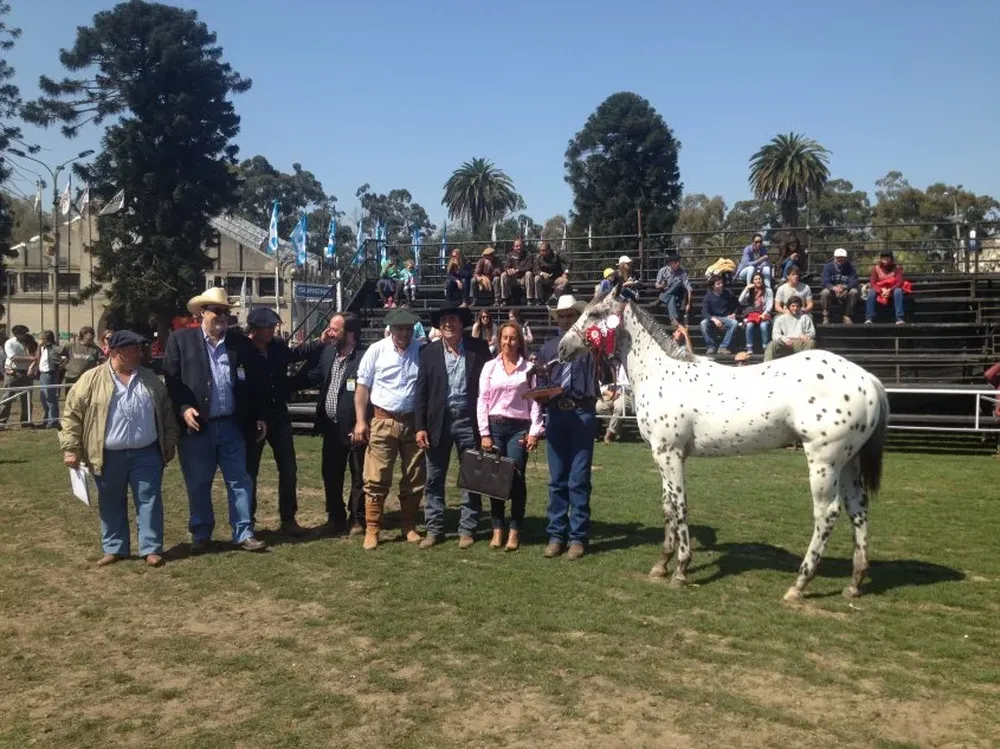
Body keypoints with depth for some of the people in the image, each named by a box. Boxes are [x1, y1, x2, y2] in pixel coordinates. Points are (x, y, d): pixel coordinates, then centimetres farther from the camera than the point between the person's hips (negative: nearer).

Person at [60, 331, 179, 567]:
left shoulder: (150, 379, 5)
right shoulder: (91, 380, -5)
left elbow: (166, 412, 12)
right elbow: (72, 414, -2)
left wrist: (169, 443, 9)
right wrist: (71, 448, -5)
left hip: (146, 454, 1)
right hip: (109, 456, -1)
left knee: (149, 501, 1)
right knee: (112, 504, 10)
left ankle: (151, 548, 8)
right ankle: (114, 548, 23)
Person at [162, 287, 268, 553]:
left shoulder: (239, 342, 9)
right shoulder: (180, 340, 1)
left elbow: (253, 382, 10)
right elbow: (171, 379, -4)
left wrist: (260, 416, 7)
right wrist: (183, 408, -16)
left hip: (231, 425, 2)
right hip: (196, 426, -2)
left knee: (240, 481, 4)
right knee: (198, 485, 8)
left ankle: (243, 534, 12)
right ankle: (201, 535, 21)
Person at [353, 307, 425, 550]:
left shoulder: (422, 351, 0)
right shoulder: (376, 350, -3)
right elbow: (363, 387, -1)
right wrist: (360, 421, -6)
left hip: (413, 422, 2)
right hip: (383, 421, -2)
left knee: (414, 479, 10)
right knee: (376, 479, -2)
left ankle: (409, 527, 24)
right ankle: (372, 530, 7)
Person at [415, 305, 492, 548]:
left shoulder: (479, 348, -1)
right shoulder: (430, 352, 2)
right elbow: (421, 392, 2)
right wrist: (420, 427, -3)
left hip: (469, 419, -1)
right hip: (438, 420, 1)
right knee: (434, 479, 6)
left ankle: (467, 530, 16)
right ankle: (434, 529, 17)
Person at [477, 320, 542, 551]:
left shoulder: (528, 368, 4)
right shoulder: (490, 367, 7)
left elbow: (535, 402, 1)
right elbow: (482, 401, 4)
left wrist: (534, 432, -7)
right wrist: (485, 433, -3)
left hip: (519, 428, -1)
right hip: (494, 426, 1)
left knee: (516, 478, -4)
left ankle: (515, 531, 4)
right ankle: (497, 529, 10)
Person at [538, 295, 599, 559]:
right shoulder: (548, 347, 15)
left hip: (582, 413, -3)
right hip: (555, 414, 3)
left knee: (579, 479, 0)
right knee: (557, 479, 7)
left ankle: (578, 537, 8)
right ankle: (556, 535, 15)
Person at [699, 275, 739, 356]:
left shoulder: (728, 293, 0)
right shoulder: (708, 296, -5)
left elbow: (736, 306, 15)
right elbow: (704, 312, -14)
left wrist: (733, 314, -6)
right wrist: (714, 319, -30)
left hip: (726, 317, 1)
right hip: (713, 318, -1)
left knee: (734, 323, -33)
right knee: (703, 323, -34)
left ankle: (723, 347, -27)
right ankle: (711, 347, -20)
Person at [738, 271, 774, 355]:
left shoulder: (768, 290, 12)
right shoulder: (749, 291, 18)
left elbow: (770, 305, 3)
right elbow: (741, 301, 4)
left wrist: (764, 314, -13)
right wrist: (747, 289, -1)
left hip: (763, 314, -1)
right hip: (751, 314, 1)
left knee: (764, 325, -35)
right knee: (749, 325, -33)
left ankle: (766, 348, -33)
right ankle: (749, 348, -31)